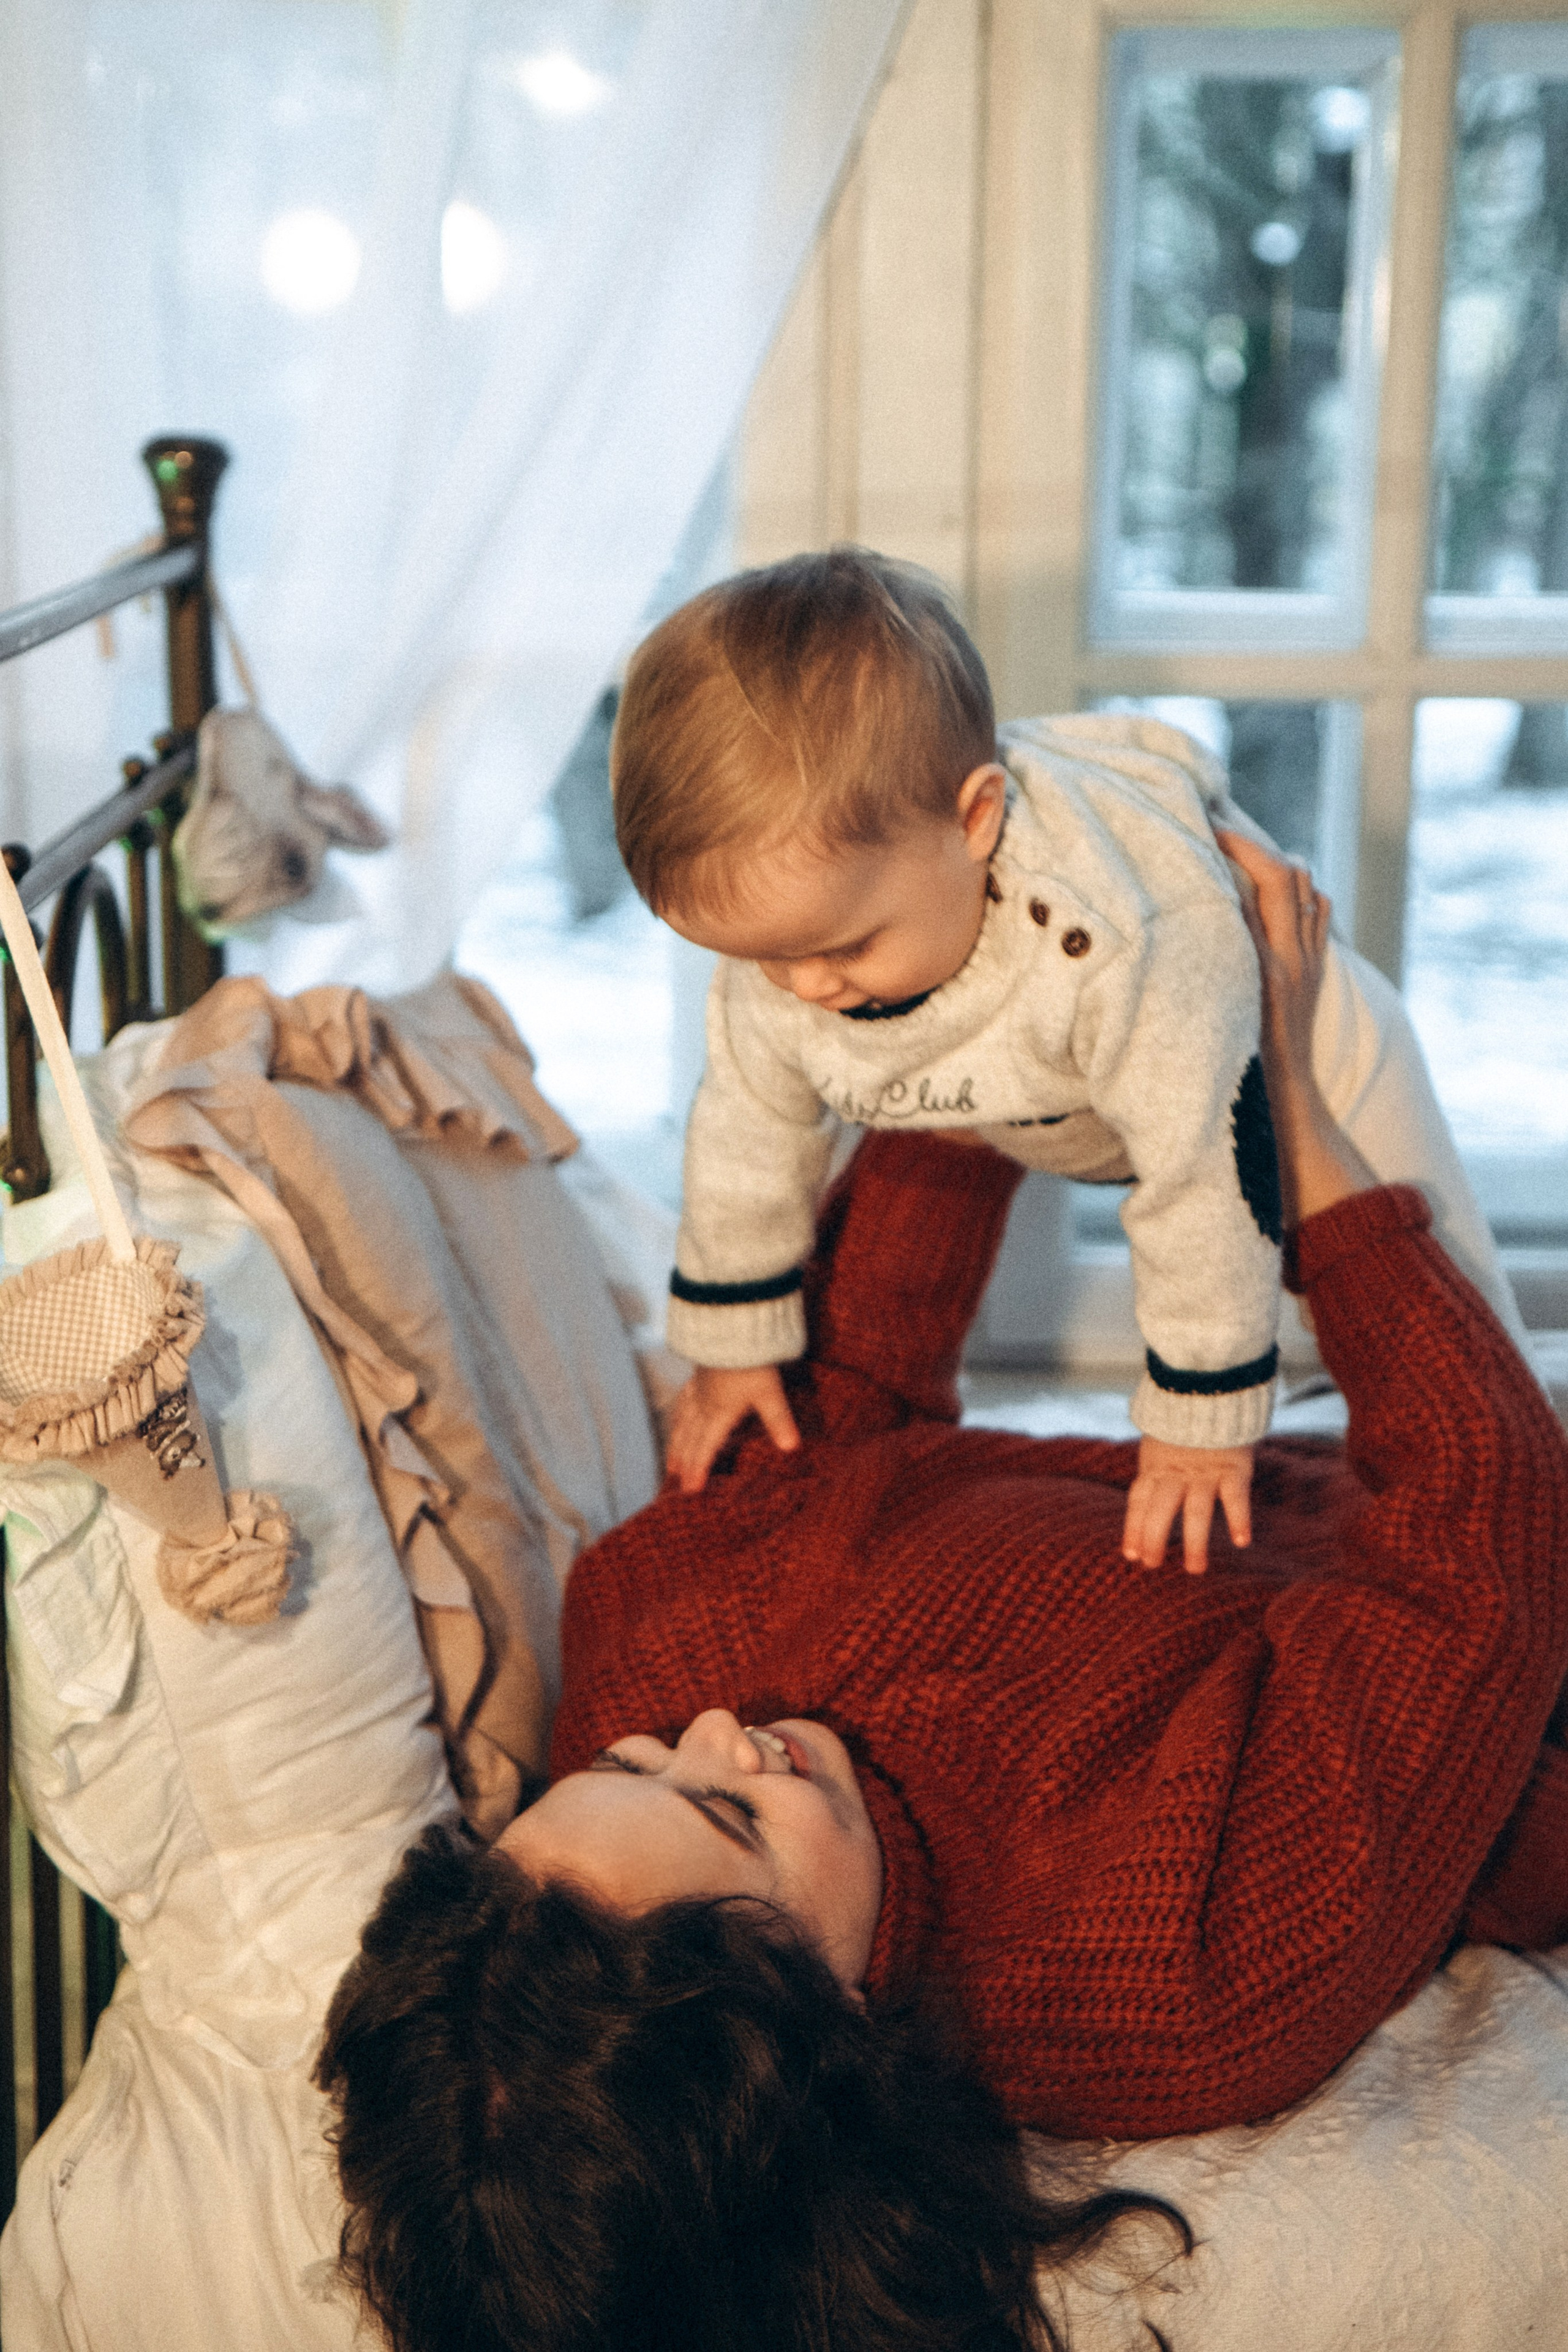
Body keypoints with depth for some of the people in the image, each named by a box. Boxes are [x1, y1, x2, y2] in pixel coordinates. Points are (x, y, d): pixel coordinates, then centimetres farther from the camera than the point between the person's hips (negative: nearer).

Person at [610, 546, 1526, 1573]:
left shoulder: (1130, 942, -51)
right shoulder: (791, 911, -30)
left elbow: (1206, 1179, -39)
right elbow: (749, 1128, -12)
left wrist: (1202, 1419, -29)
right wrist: (735, 1340, -1)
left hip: (1298, 1056, -4)